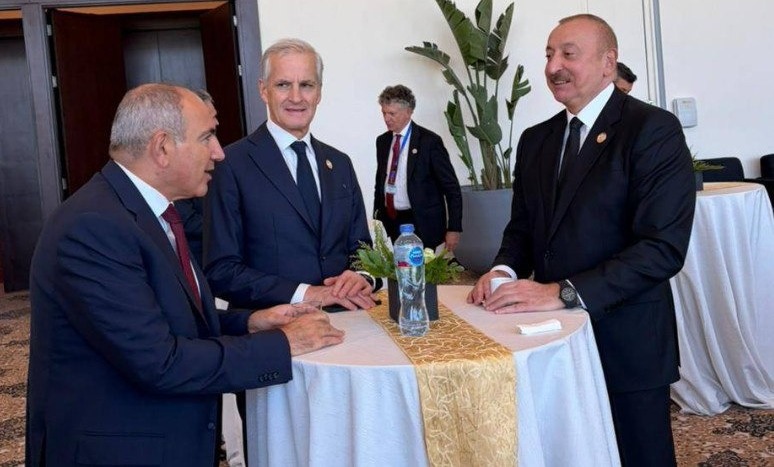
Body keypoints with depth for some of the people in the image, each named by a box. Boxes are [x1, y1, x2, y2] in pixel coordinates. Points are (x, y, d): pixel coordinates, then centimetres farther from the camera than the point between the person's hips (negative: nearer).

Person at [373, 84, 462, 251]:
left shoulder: (429, 141, -7)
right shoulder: (382, 141, 10)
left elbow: (451, 188, -6)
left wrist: (454, 229, -10)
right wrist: (377, 219, 14)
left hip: (421, 225, -4)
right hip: (389, 222, 5)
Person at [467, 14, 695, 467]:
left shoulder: (654, 129, -12)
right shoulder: (535, 140, 10)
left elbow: (664, 247, -20)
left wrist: (564, 292, -25)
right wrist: (505, 271, -7)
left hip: (625, 341, -5)